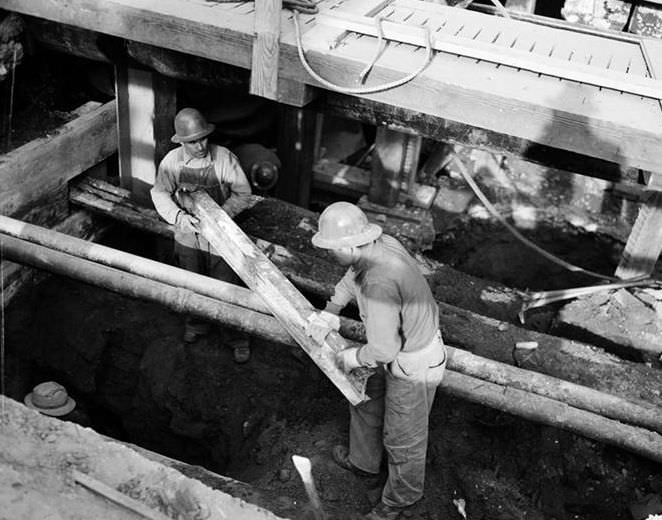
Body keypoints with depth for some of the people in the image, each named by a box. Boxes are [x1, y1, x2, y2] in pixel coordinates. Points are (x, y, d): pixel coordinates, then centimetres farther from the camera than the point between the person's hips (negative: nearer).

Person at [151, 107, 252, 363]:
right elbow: (159, 193, -8)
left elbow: (242, 192, -13)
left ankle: (238, 338, 26)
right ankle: (196, 325, 50)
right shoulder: (171, 161, -12)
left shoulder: (224, 158, -20)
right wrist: (179, 216, -26)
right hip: (188, 235, 3)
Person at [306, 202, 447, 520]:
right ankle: (363, 462, 55)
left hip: (414, 365, -9)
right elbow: (353, 275, 12)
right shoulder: (379, 243, -11)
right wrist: (329, 312, 7)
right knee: (365, 400, 29)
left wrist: (351, 359, -14)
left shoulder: (379, 283, -39)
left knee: (402, 437, 14)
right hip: (401, 345, 9)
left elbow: (383, 349, -34)